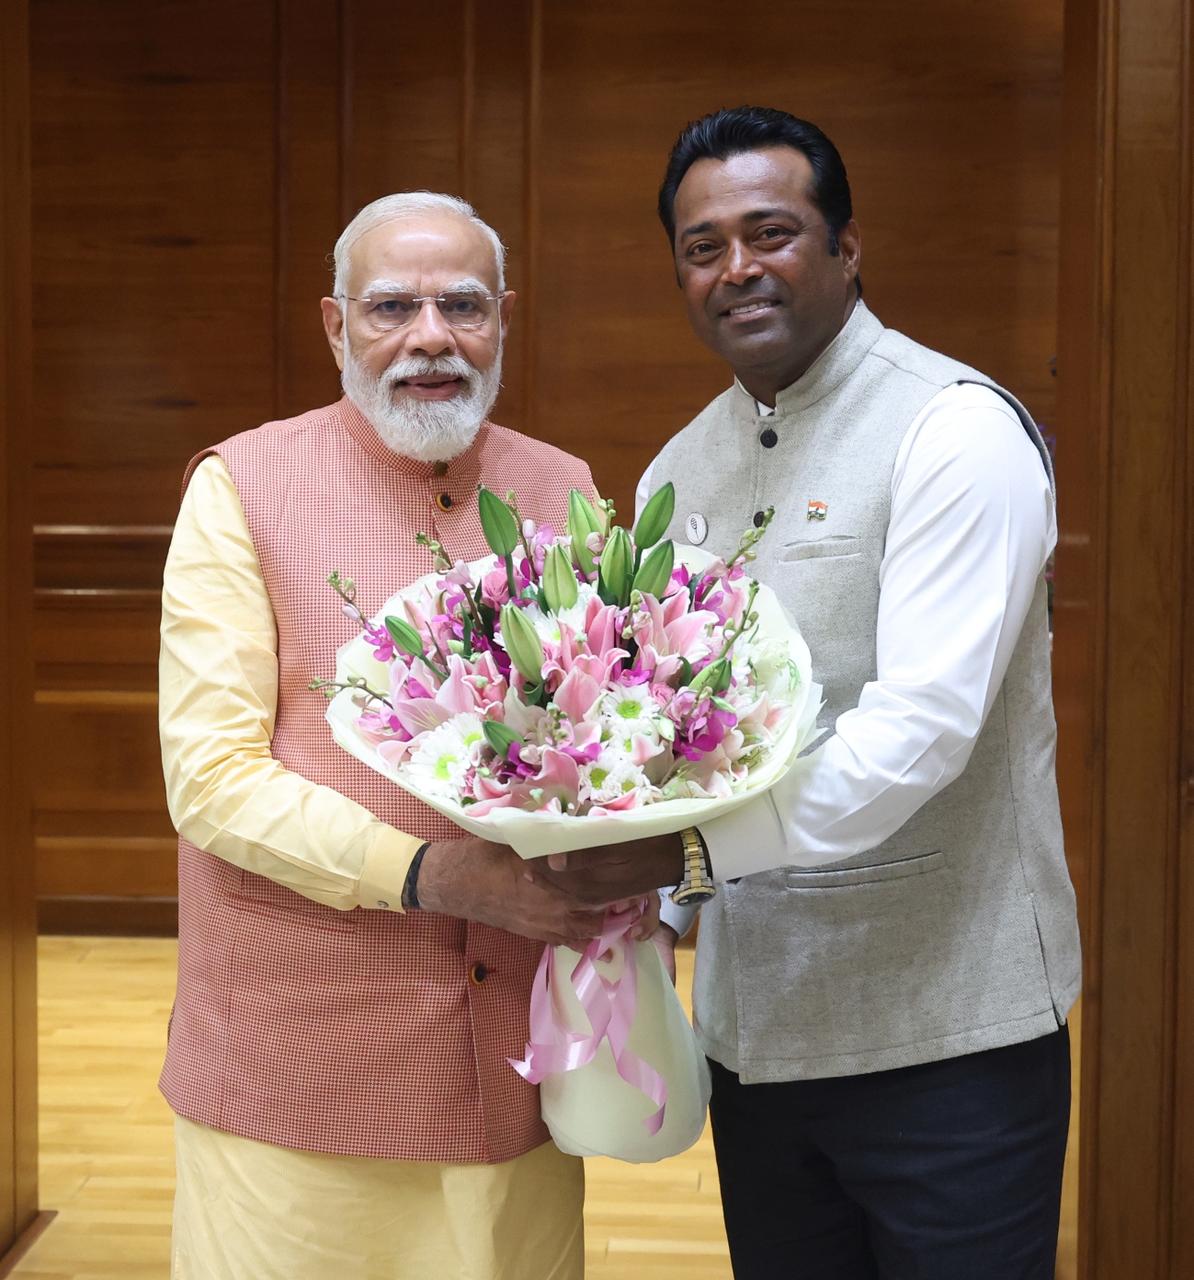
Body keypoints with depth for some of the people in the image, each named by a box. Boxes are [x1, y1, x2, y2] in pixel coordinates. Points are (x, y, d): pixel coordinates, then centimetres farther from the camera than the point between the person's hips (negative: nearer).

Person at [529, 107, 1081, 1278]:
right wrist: (635, 900, -6)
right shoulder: (677, 470, 9)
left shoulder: (956, 430, -13)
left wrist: (694, 846, -31)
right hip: (751, 1027, 6)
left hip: (944, 1035, -6)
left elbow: (925, 722, -23)